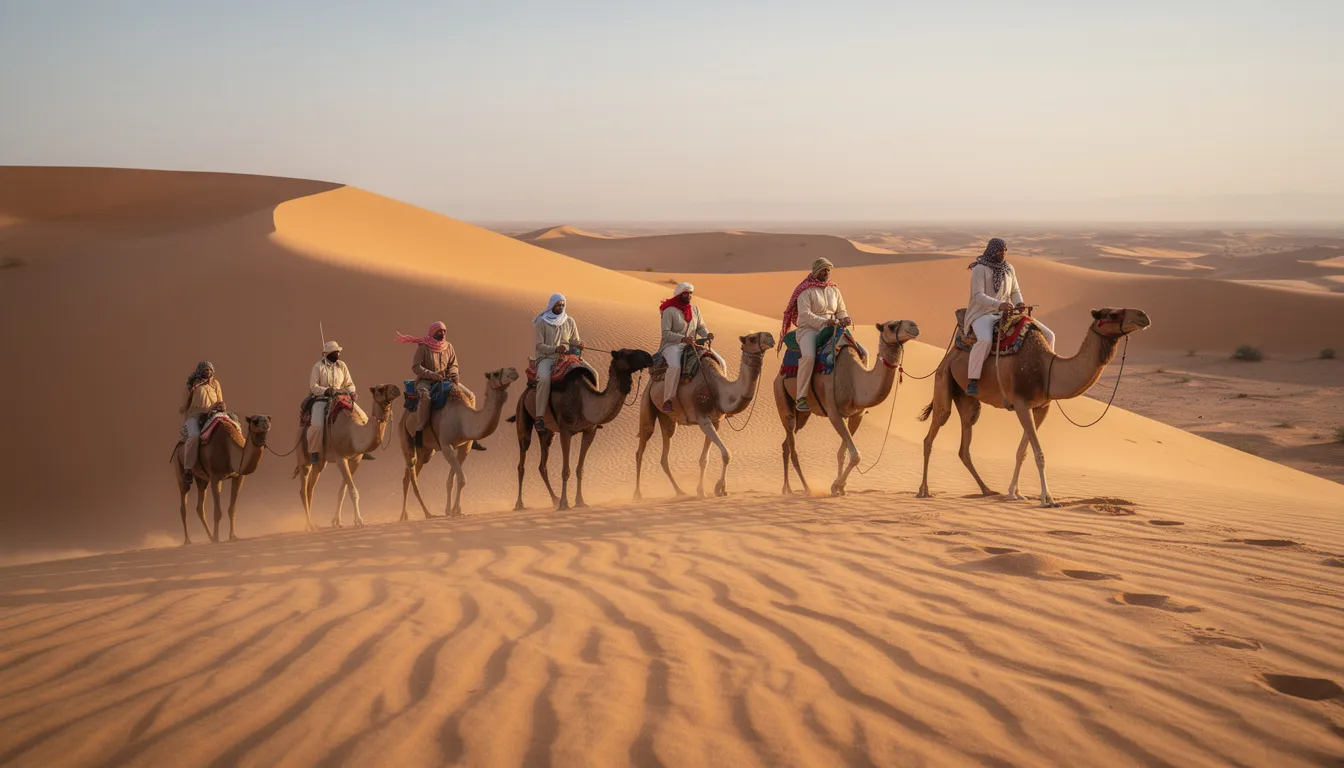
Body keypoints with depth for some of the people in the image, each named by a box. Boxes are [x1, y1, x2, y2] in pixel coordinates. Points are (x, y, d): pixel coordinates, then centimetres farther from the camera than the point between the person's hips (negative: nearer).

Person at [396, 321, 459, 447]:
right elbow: (416, 367, -10)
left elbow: (453, 365, 15)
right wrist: (434, 375, -20)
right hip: (424, 380, -5)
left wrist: (453, 374, -10)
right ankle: (419, 431, -30)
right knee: (425, 396, -39)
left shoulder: (449, 348, 11)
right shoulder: (423, 347, -5)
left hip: (444, 381, 5)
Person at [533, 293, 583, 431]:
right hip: (546, 358, -4)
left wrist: (579, 344, -11)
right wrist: (556, 349, -24)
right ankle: (539, 418, -34)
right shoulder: (542, 322, -2)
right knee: (544, 379, -37)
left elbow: (575, 341, 15)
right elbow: (539, 345, -7)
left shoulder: (570, 322, 10)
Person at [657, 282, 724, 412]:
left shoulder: (695, 309, 11)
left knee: (720, 362, -7)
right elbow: (666, 333, -14)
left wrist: (707, 335, -13)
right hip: (672, 345, -6)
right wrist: (683, 339, -28)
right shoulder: (669, 311, -9)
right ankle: (667, 401, -29)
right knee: (675, 367, -40)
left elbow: (701, 327, 11)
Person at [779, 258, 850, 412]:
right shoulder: (806, 291, -4)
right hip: (809, 329, -6)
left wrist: (844, 319, -5)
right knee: (808, 356, -37)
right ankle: (801, 398, -30)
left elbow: (841, 311, 20)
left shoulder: (834, 290, 16)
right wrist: (825, 322, -24)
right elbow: (805, 314, -15)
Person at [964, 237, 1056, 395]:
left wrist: (1019, 304, -8)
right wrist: (999, 305, -33)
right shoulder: (979, 269, -10)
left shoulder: (1009, 269, 10)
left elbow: (1015, 292, 15)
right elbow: (978, 296, -18)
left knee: (1048, 335, -3)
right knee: (985, 340, -43)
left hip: (1006, 314, 6)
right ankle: (972, 381, -32)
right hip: (983, 314, -6)